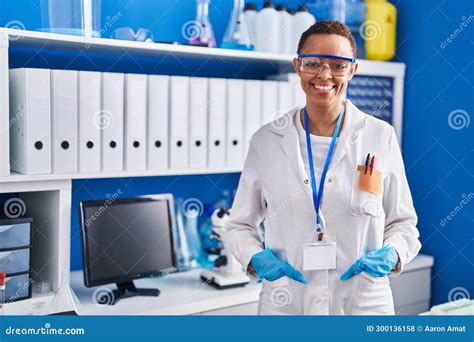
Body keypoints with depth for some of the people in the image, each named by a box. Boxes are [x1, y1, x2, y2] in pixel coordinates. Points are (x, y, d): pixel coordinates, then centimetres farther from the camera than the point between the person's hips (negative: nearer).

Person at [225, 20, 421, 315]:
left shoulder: (381, 136, -3)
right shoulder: (267, 140, -3)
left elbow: (402, 222, 5)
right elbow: (240, 225, 4)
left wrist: (391, 255, -14)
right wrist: (256, 258, -14)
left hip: (363, 304, 0)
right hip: (285, 304, 1)